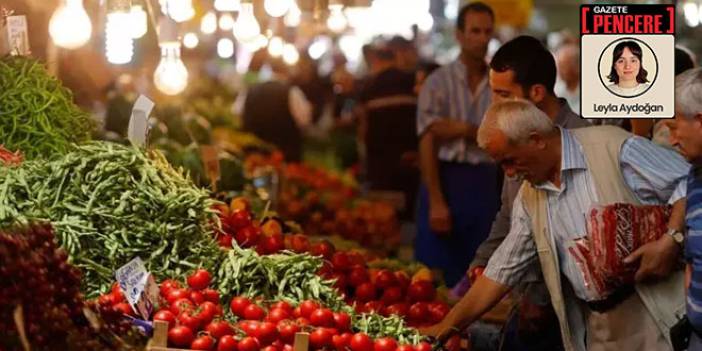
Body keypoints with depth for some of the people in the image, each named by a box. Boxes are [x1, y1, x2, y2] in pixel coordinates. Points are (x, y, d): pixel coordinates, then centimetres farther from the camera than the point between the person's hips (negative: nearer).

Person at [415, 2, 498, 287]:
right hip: (446, 180, -3)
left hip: (485, 184, 3)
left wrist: (464, 130, -14)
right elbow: (427, 144, -8)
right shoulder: (439, 82, -2)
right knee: (436, 275, -1)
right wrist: (436, 202, -15)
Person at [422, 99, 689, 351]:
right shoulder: (529, 197, 12)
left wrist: (670, 242, -22)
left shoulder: (614, 147, -9)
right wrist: (447, 326, 14)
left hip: (656, 312, -6)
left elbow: (688, 184, -9)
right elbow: (503, 269, 16)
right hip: (597, 326, 6)